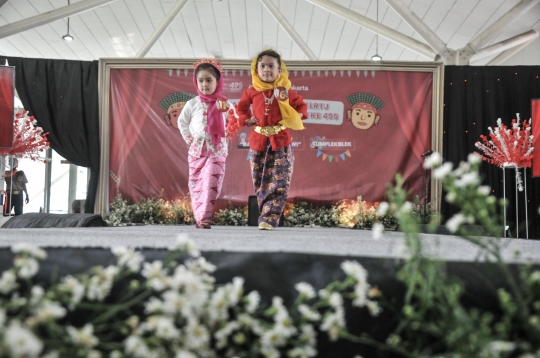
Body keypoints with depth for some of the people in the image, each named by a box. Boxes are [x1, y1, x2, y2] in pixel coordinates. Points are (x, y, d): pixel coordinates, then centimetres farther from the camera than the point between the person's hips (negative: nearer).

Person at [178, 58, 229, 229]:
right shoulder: (192, 103, 2)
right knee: (196, 184, 4)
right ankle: (199, 217, 14)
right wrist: (188, 137, 7)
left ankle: (204, 218, -13)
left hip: (217, 150, -1)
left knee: (211, 183, -12)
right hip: (197, 149, 2)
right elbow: (182, 122, 14)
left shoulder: (224, 103, 1)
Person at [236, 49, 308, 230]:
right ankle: (267, 215, 18)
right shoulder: (252, 92, 3)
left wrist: (297, 118, -4)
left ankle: (269, 218, -9)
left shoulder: (286, 91, 1)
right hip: (259, 140, 2)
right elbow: (241, 107, 19)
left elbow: (302, 105, 13)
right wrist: (246, 119, 2)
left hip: (281, 140, -1)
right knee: (260, 182, 6)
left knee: (280, 183, -10)